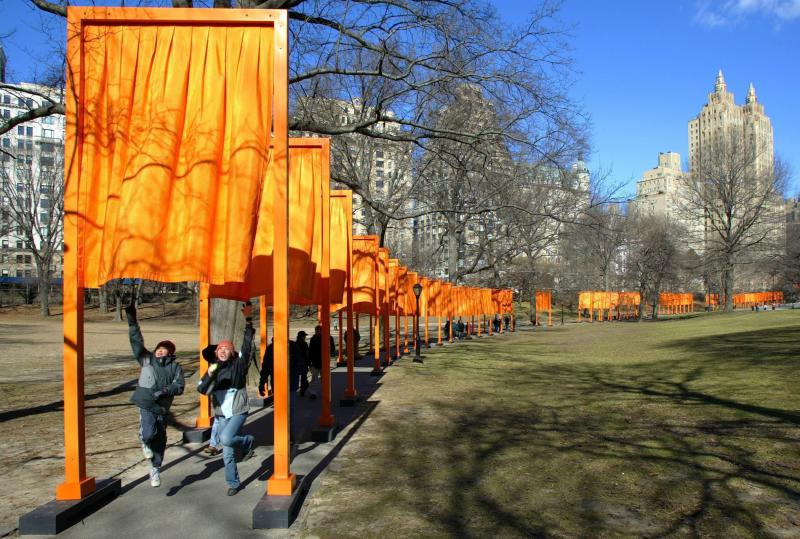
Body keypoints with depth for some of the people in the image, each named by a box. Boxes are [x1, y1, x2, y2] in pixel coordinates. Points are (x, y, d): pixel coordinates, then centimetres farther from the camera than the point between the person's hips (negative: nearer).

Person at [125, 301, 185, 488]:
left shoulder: (175, 367, 6)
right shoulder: (147, 359, 7)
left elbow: (179, 386, -4)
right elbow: (136, 341, 0)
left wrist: (164, 391, -21)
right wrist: (132, 320, -8)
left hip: (162, 407, 2)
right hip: (146, 404, -2)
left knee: (160, 439, 10)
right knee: (149, 433, -23)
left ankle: (155, 470, 30)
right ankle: (144, 442, 16)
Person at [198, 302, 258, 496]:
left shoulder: (239, 364, -8)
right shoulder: (213, 368, 2)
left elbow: (247, 345, -21)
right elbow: (202, 389, -8)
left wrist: (248, 320, -31)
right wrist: (209, 375, -29)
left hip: (238, 411, -4)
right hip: (222, 414, 4)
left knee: (226, 438, -26)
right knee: (227, 453, 10)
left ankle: (248, 442, 5)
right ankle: (233, 483, 28)